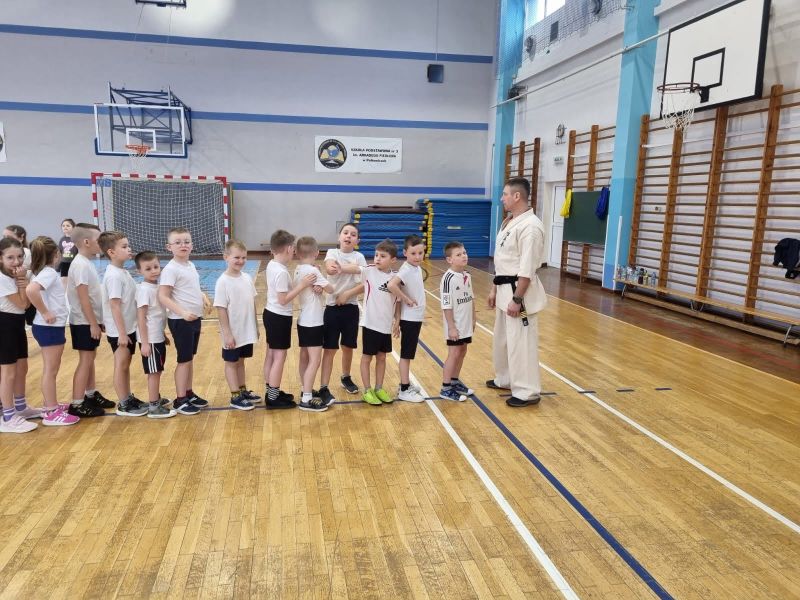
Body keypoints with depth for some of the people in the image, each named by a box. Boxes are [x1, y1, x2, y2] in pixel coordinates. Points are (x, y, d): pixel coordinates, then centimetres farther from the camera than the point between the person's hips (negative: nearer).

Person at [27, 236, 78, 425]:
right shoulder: (49, 272, -17)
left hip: (52, 327, 9)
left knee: (51, 369, 19)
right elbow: (31, 290, -34)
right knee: (50, 370, -2)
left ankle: (50, 405, 30)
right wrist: (45, 313, -24)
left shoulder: (45, 272, 10)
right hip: (49, 327, -9)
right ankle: (51, 413, 5)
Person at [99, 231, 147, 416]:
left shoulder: (123, 272, 8)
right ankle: (123, 404, 12)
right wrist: (122, 333, -22)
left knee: (126, 365, 17)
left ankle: (129, 398, 28)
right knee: (121, 366, 2)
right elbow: (115, 306, -23)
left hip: (129, 328, 9)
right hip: (119, 331, -9)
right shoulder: (114, 276, -20)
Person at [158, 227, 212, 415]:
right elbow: (163, 296, -22)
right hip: (181, 321, -8)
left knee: (190, 358, 17)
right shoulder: (171, 269, -16)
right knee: (184, 360, 0)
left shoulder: (191, 266, 10)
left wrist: (204, 297, 4)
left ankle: (189, 394, 29)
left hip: (195, 319, 8)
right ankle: (180, 400, 11)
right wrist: (182, 312, -30)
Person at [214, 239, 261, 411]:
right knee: (231, 363, 9)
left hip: (247, 331, 6)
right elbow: (221, 309, -16)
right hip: (233, 333, -6)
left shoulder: (247, 278, 2)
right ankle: (236, 397, 17)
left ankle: (243, 391, 30)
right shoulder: (223, 282, -17)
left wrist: (255, 326, 12)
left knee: (240, 361, 19)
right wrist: (227, 333, -17)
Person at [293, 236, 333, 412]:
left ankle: (306, 391, 29)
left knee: (305, 357, 17)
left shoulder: (298, 270, 6)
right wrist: (323, 285, 5)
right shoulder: (313, 271, -18)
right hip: (313, 322, -9)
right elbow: (330, 289, -13)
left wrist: (318, 286, -14)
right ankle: (306, 400, -6)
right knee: (315, 360, -6)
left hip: (303, 321, 9)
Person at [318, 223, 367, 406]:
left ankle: (346, 378, 37)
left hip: (351, 308, 2)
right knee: (329, 349, -2)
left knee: (348, 347, 15)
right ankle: (324, 388, 0)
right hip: (332, 307, -2)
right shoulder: (332, 253, -3)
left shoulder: (359, 257, 0)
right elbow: (329, 268, -26)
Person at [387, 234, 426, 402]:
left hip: (416, 317, 8)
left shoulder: (417, 268, 6)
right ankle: (404, 390, 10)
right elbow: (391, 285, -35)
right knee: (406, 354, 1)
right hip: (409, 318, -8)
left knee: (408, 354, 17)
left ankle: (406, 384, 29)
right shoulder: (407, 270, -20)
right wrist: (406, 299, -24)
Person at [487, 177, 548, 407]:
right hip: (505, 289, 10)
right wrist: (495, 289, 17)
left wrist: (517, 299, -22)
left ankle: (527, 392, 9)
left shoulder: (530, 226, -20)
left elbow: (527, 269, -22)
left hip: (519, 292, -10)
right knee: (503, 338, 21)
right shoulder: (509, 222, 11)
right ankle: (505, 379, 38)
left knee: (521, 342, -2)